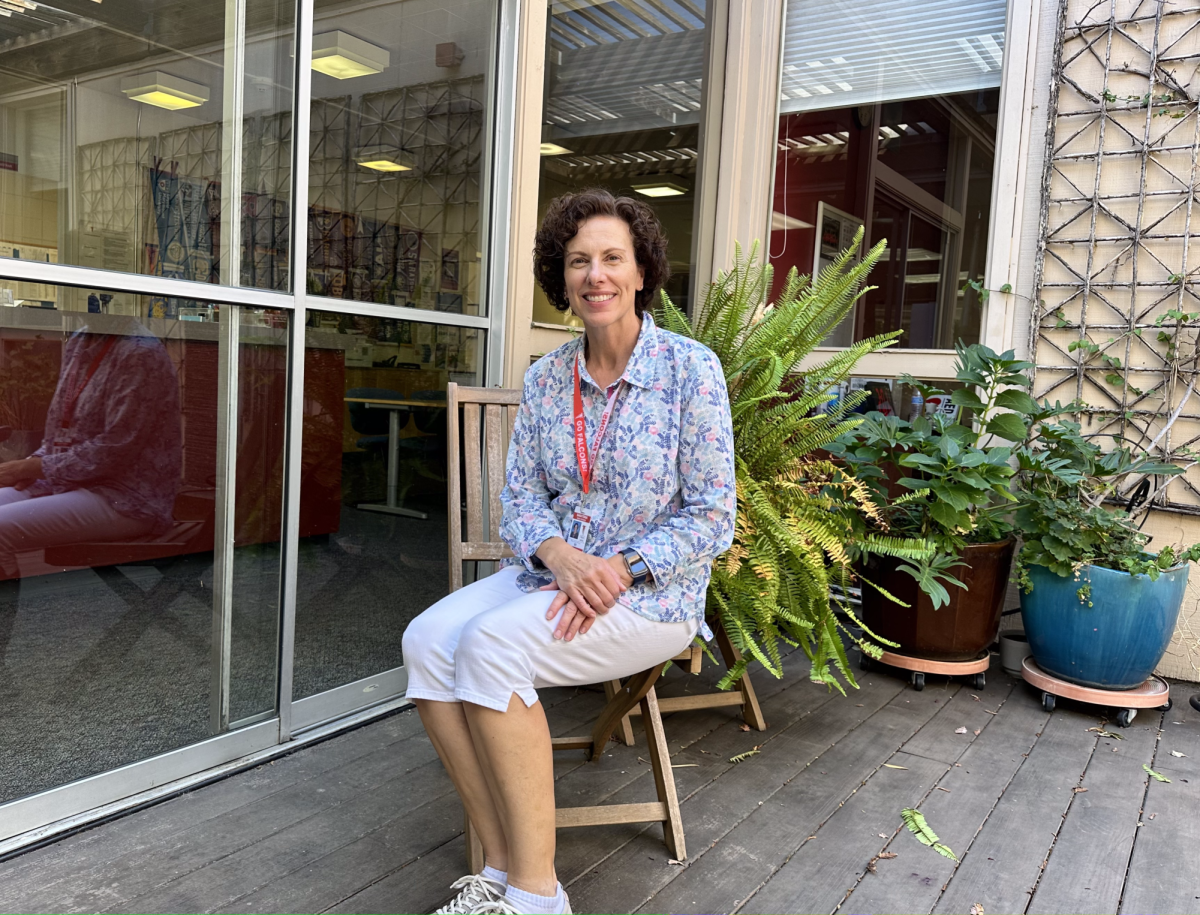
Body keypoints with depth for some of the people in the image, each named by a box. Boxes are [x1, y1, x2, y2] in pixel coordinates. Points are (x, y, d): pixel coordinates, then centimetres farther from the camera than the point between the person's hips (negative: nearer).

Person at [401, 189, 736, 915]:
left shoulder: (691, 368, -8)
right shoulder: (547, 377, 7)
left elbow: (713, 518, -9)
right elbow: (521, 494, 7)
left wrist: (617, 571, -20)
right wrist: (559, 556, -15)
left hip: (652, 592, -5)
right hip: (550, 572, 6)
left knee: (493, 644, -28)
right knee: (428, 639, -19)